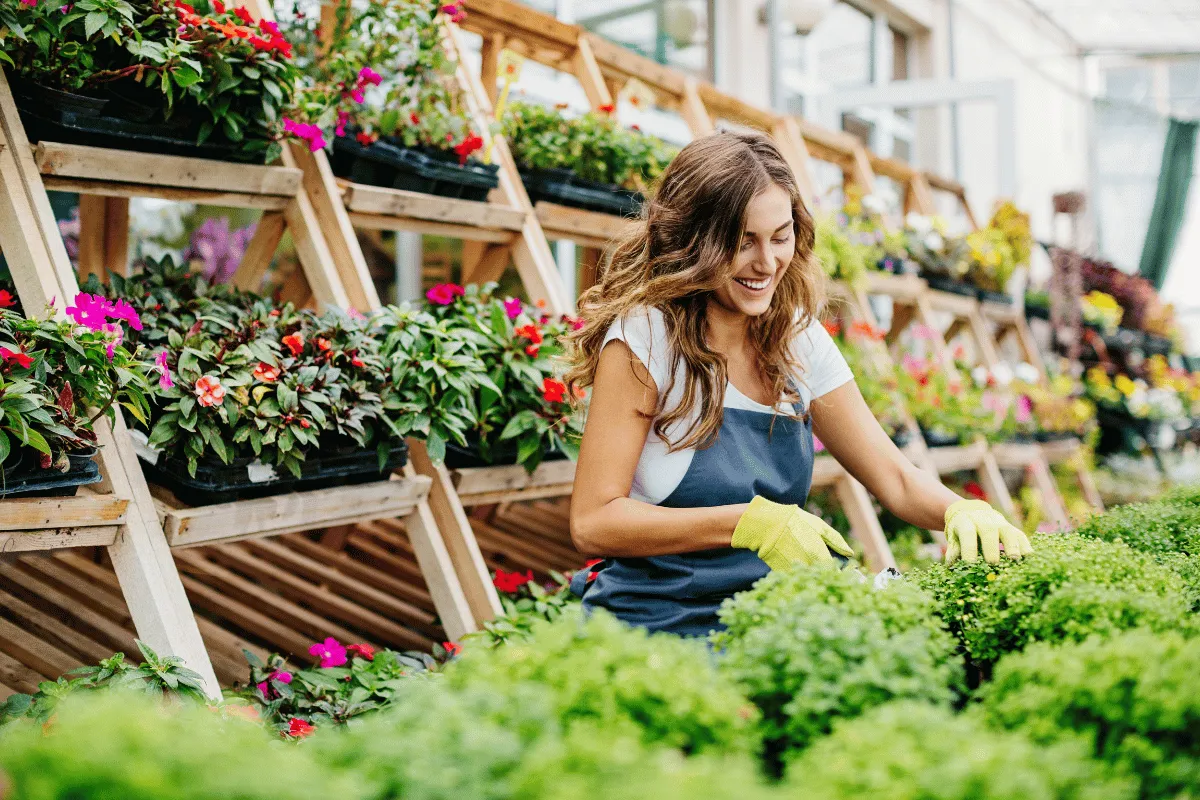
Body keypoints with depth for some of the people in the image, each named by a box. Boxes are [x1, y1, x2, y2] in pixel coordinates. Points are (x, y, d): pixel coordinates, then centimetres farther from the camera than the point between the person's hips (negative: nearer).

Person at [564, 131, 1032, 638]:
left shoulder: (798, 340, 7)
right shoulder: (644, 338, -10)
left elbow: (894, 478, 10)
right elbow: (592, 521, -13)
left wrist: (960, 510, -12)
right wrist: (750, 523, -20)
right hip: (651, 629, -6)